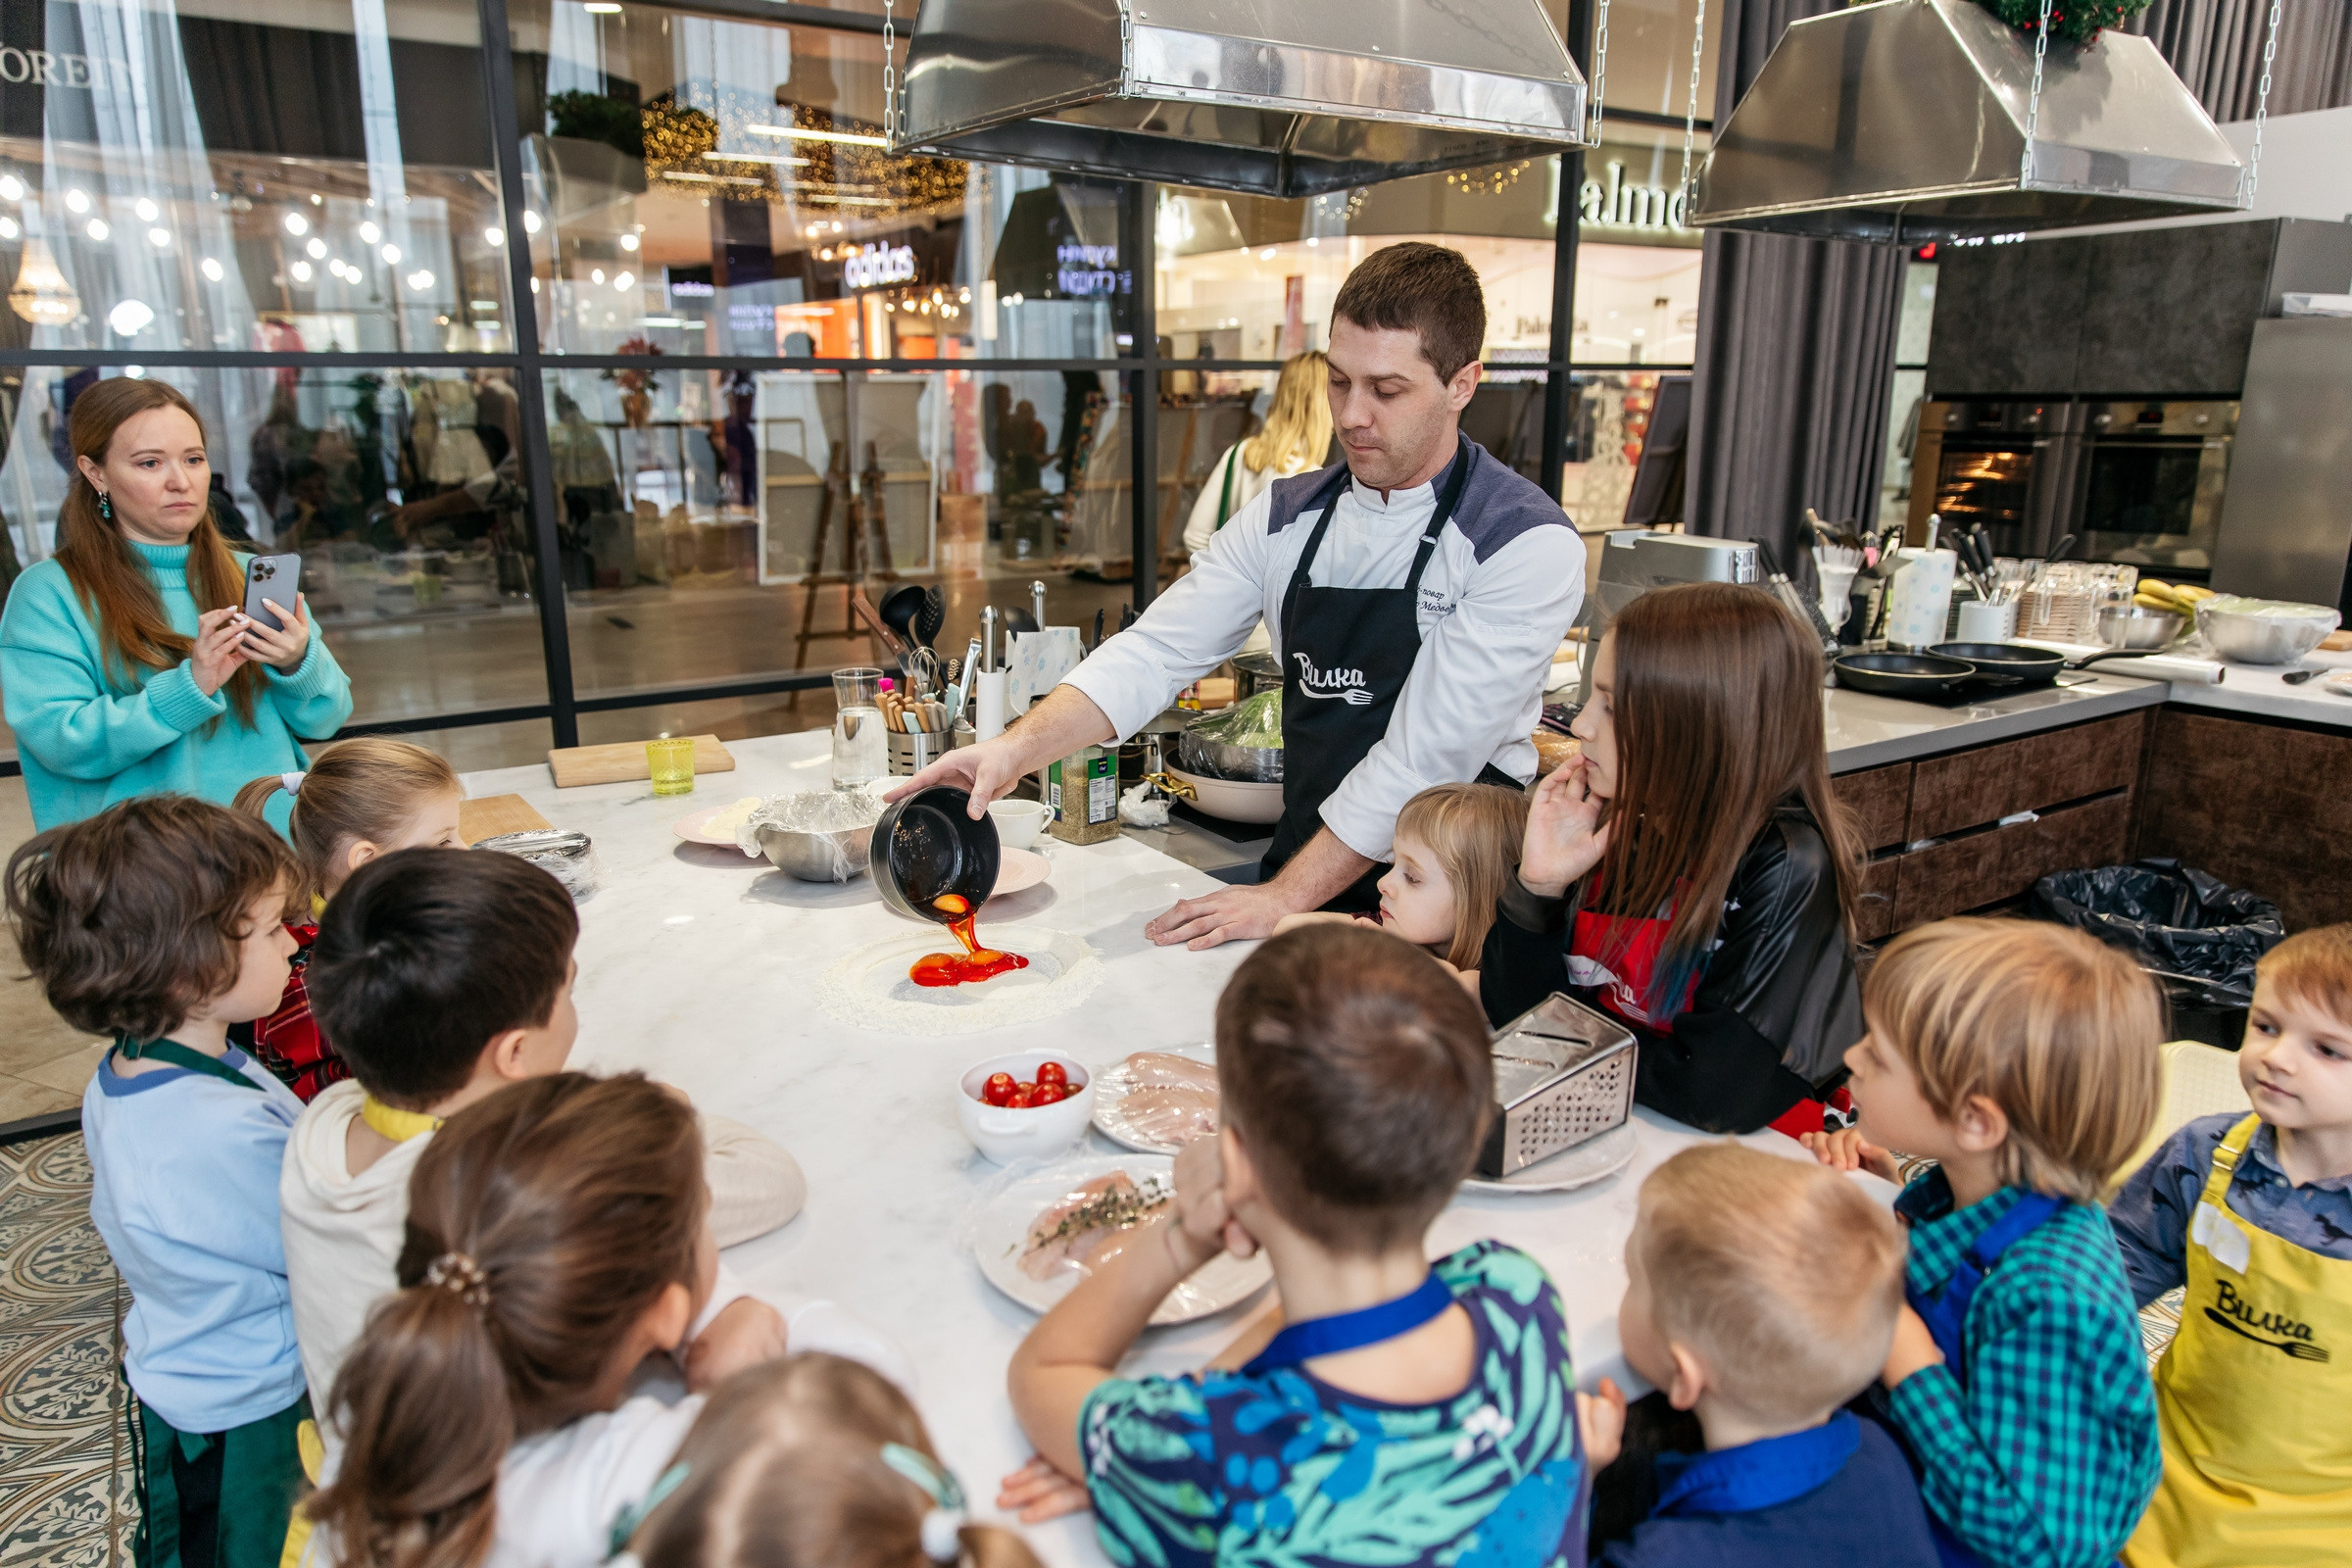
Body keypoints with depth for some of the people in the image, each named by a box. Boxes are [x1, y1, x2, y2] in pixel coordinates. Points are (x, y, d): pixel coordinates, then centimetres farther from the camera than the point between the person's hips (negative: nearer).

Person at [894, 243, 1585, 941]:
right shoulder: (1286, 518, 5)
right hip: (1301, 869, 5)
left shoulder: (1529, 545, -12)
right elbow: (1159, 652, 0)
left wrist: (1286, 898, -19)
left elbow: (1428, 755, -18)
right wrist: (1017, 750, -15)